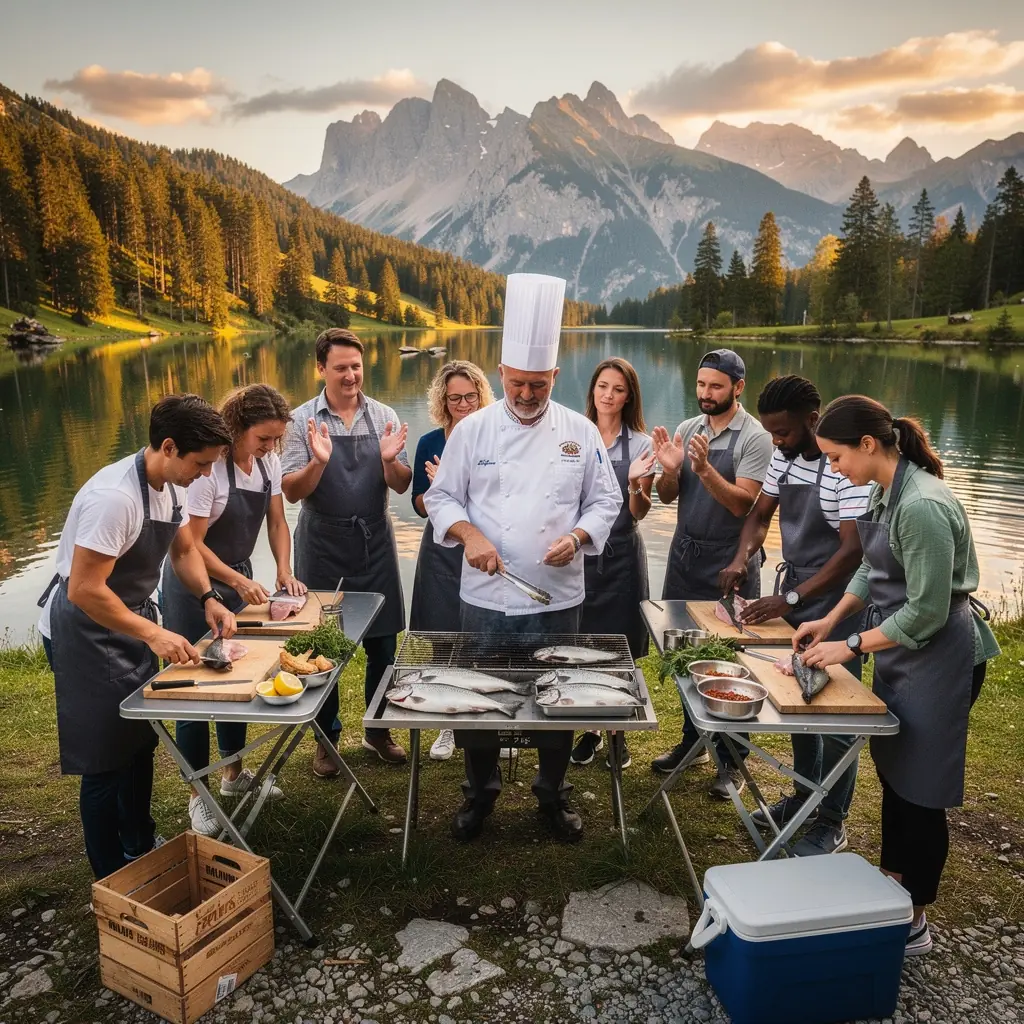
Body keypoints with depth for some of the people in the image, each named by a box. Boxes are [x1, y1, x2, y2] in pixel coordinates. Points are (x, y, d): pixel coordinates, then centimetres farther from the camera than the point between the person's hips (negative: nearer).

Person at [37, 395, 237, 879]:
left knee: (139, 741, 19)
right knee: (105, 760, 1)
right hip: (84, 631, -9)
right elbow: (83, 590, -30)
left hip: (131, 621, 9)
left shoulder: (171, 483, -4)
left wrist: (208, 598, -5)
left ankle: (141, 848, 37)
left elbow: (184, 550, 10)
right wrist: (153, 634, -29)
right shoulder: (115, 497, -31)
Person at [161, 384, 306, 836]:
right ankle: (197, 796, 14)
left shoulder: (269, 461, -5)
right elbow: (192, 544, -23)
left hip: (238, 578, 7)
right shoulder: (210, 467, -25)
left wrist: (284, 571, -12)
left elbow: (277, 523, 2)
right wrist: (241, 582, -27)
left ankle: (234, 774, 32)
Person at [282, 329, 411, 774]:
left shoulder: (384, 417, 1)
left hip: (375, 545, 2)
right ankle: (327, 738, 27)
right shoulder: (302, 420, -4)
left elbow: (401, 486, 0)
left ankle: (378, 731, 30)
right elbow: (291, 491, -7)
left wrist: (390, 461, -21)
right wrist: (318, 462, -26)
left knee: (383, 646, 10)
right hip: (323, 547, -2)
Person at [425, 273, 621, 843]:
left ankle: (553, 793, 34)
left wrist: (577, 537, -15)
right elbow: (442, 497, 2)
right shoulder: (473, 429, -2)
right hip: (487, 596, 0)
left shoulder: (580, 433, 0)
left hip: (558, 596, 1)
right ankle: (481, 791, 34)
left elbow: (605, 502, 4)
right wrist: (470, 534, -17)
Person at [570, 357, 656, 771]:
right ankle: (590, 730, 25)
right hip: (577, 550, 2)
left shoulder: (639, 444, -1)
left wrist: (636, 486, -22)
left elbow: (640, 512, -3)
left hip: (621, 554, -1)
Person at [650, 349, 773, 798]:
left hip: (729, 564, -5)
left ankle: (731, 760, 16)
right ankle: (693, 740, 32)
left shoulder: (754, 437, -10)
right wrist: (669, 470, -14)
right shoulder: (687, 429, 6)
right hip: (685, 555, 6)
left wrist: (705, 469, -29)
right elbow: (666, 497, 6)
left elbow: (743, 504, -18)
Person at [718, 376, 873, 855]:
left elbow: (853, 550, -25)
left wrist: (791, 599, -26)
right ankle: (805, 795, 35)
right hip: (793, 595, 7)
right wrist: (741, 559, -6)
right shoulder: (784, 457, 3)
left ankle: (831, 822, 19)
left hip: (834, 604, -7)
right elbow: (760, 514, 12)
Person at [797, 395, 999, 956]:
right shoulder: (885, 491, 2)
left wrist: (850, 646, -17)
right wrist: (830, 620, 6)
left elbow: (927, 611, -24)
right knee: (892, 774, 19)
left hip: (938, 658, -9)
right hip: (900, 651, 9)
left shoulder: (922, 507, -27)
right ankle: (894, 889, 37)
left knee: (919, 789, 4)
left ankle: (913, 923, 22)